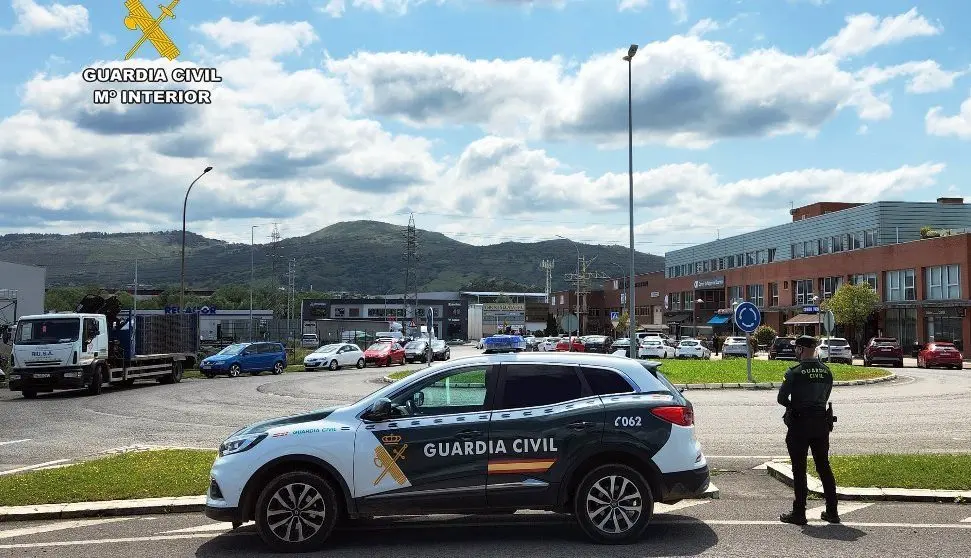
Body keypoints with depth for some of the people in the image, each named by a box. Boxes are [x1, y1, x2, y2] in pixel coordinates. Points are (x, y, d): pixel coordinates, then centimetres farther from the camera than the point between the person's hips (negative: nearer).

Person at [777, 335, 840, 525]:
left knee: (799, 470, 1)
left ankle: (799, 513, 4)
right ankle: (832, 512, 18)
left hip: (799, 425, -5)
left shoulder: (795, 372, -12)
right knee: (824, 467, 14)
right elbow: (825, 397, 10)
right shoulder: (826, 372, 5)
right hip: (821, 422, 5)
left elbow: (782, 398, -10)